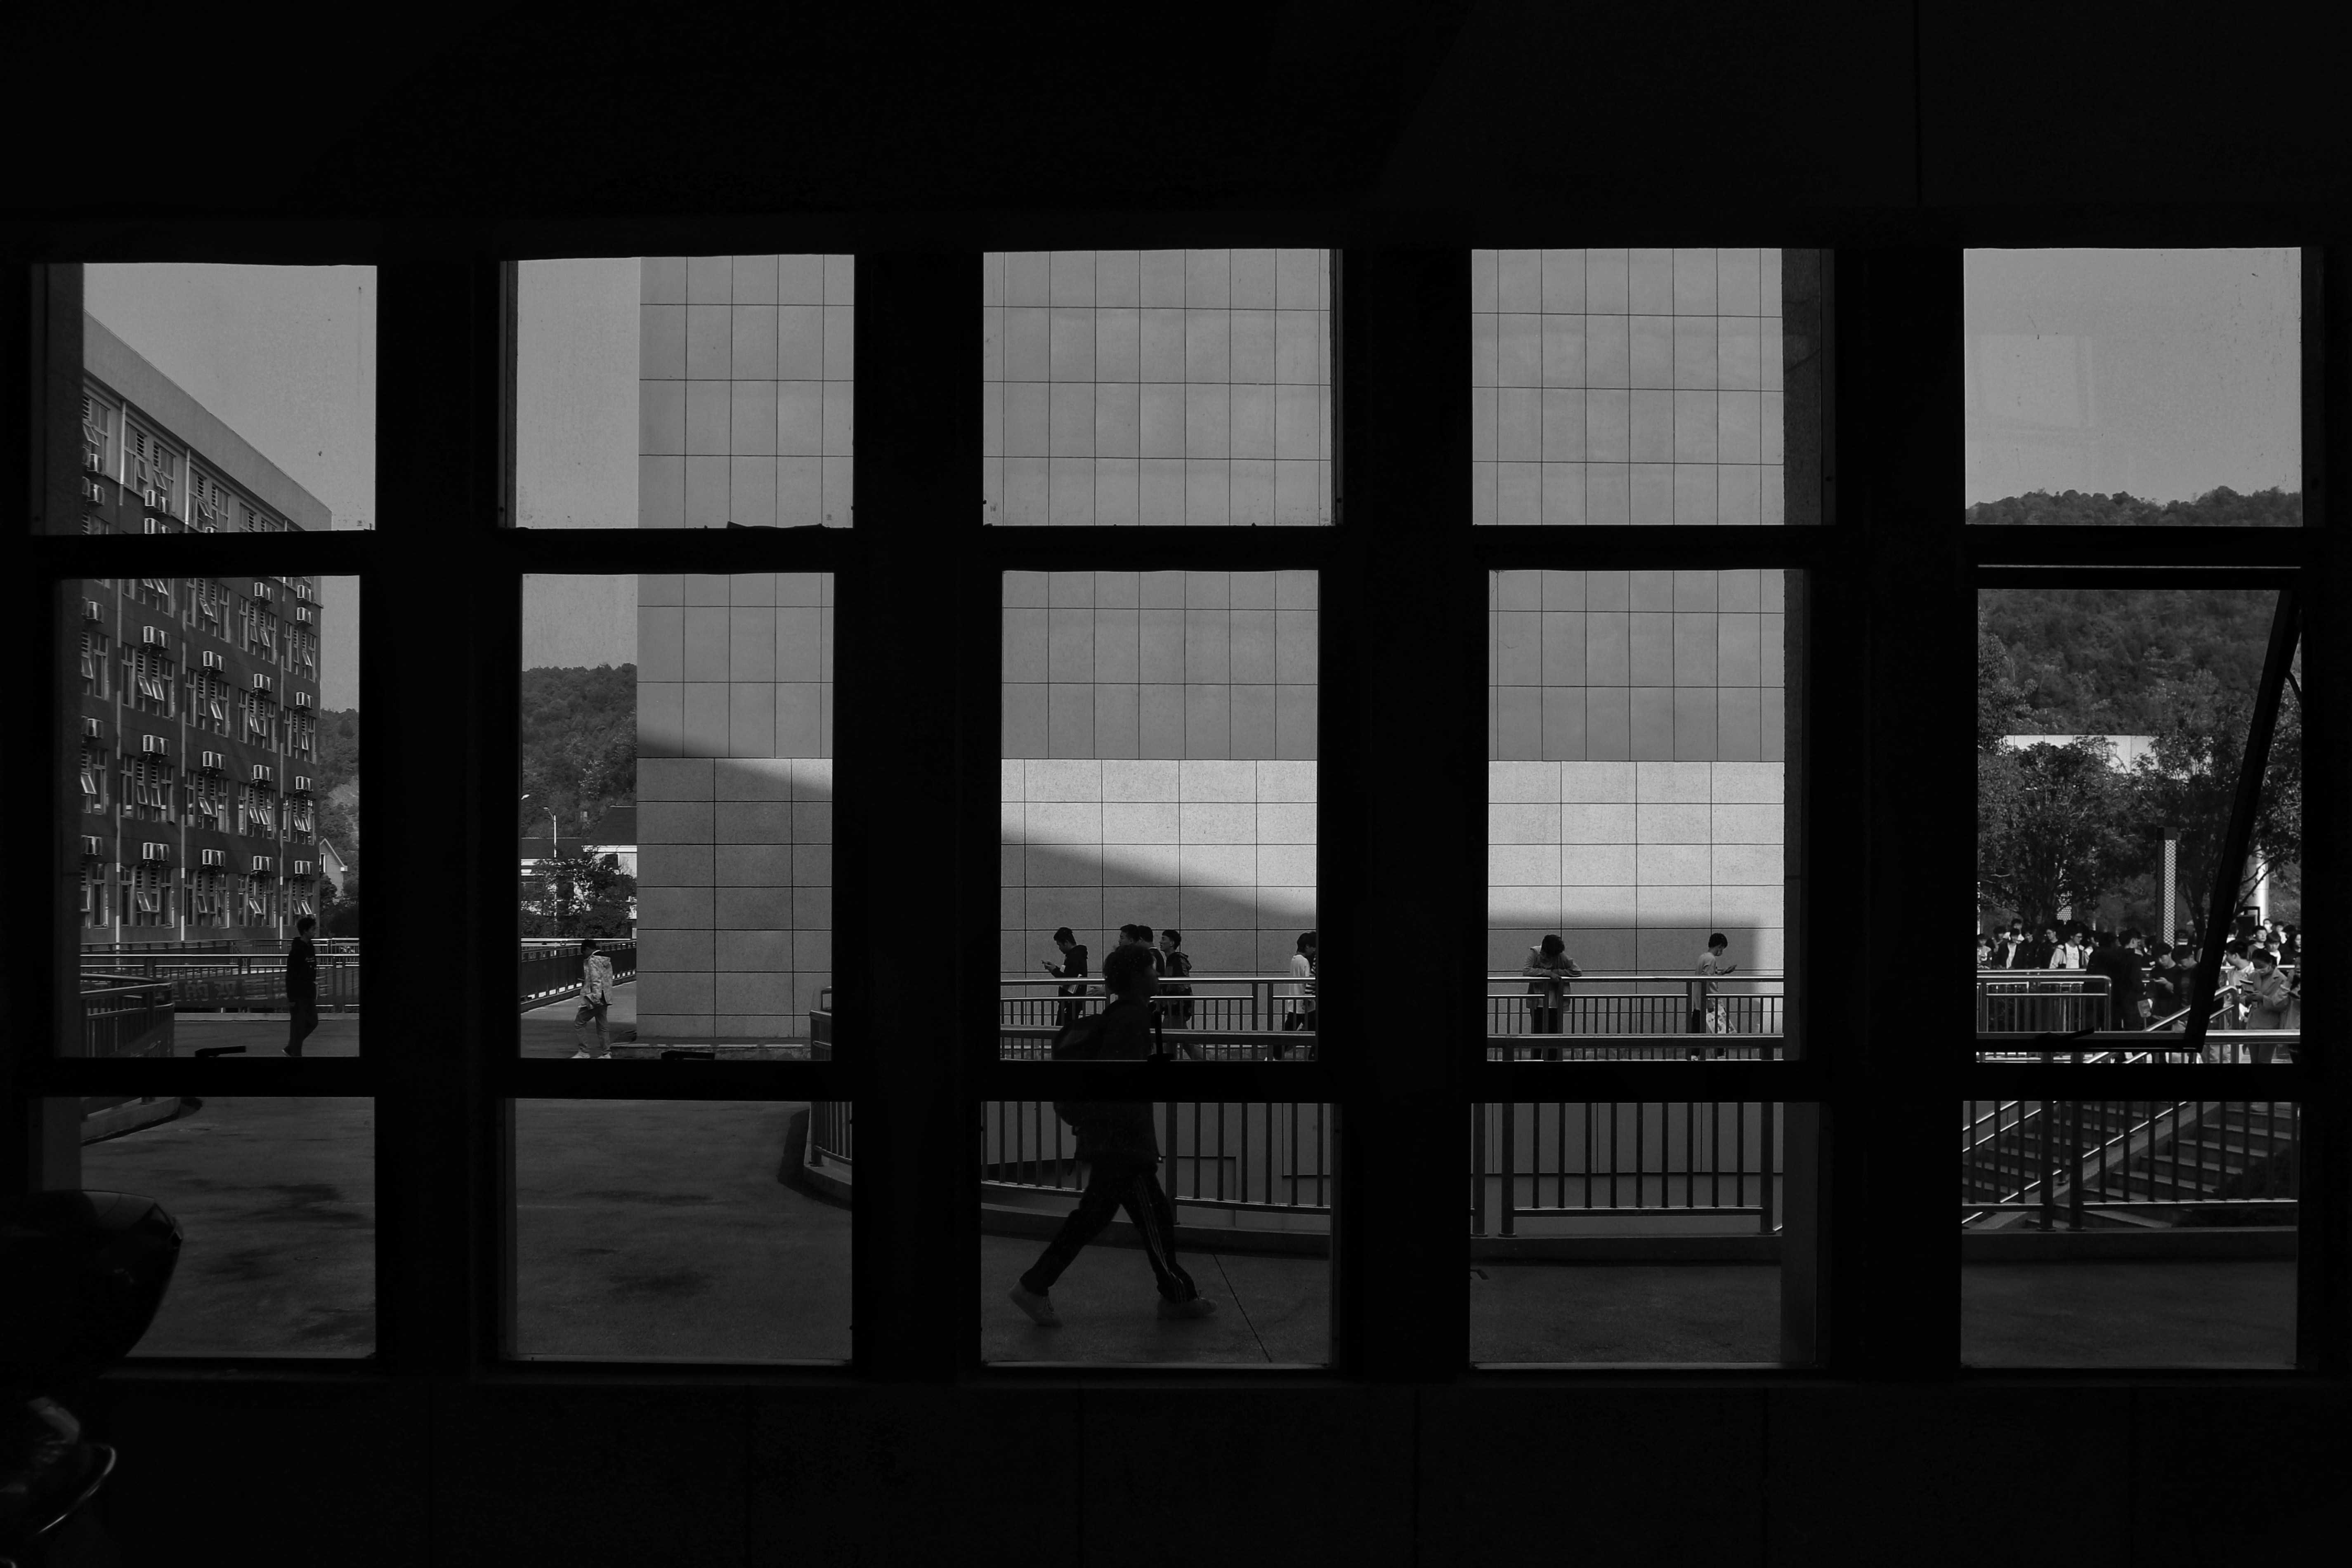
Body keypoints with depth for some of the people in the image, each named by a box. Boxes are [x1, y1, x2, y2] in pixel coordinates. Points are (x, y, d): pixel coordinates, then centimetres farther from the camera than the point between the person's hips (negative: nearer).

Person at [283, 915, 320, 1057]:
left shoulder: (310, 948, 10)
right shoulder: (297, 950, -17)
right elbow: (290, 975, -18)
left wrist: (314, 993, 19)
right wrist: (291, 998, -19)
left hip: (309, 994, 9)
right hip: (298, 996, -9)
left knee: (312, 1022, 14)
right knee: (298, 1026, -1)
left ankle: (290, 1049, 25)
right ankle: (295, 1053, 7)